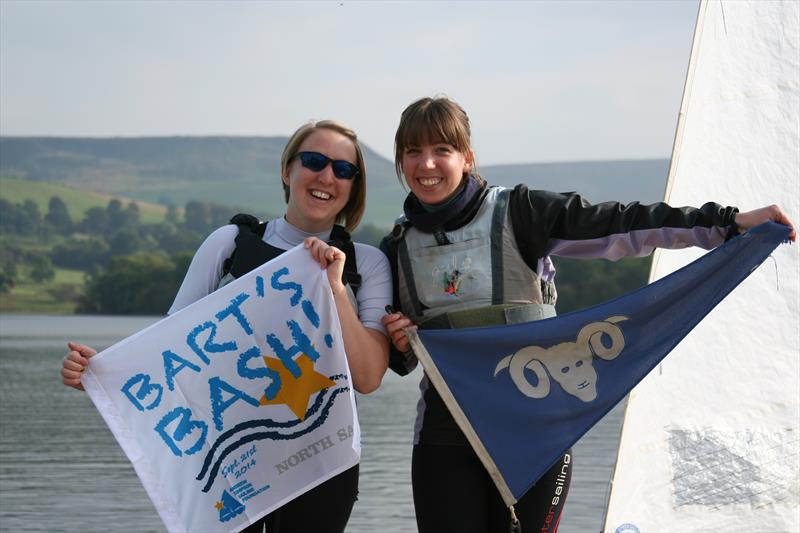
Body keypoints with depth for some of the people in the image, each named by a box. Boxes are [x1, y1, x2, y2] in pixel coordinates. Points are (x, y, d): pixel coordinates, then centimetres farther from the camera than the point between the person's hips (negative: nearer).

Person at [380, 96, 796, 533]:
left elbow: (621, 226, -11)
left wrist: (728, 223, -19)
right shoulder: (397, 250, 8)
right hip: (444, 436, 3)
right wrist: (401, 345, -5)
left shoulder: (516, 213, -4)